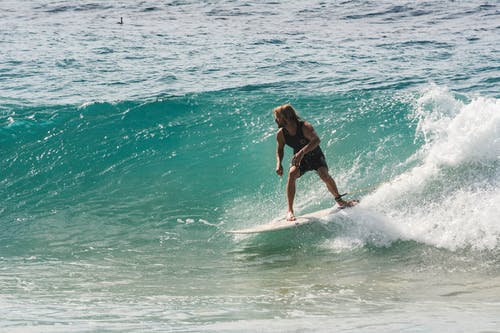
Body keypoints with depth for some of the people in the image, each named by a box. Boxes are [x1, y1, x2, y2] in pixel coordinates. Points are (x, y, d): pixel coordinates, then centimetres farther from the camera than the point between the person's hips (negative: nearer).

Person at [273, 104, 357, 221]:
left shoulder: (304, 126, -27)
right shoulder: (281, 134, -12)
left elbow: (316, 140, -44)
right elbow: (280, 149, 6)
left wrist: (302, 152, -58)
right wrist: (279, 163, -14)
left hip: (315, 156, -3)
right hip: (300, 160, 3)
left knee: (324, 174, -29)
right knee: (292, 173, -29)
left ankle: (339, 200, -1)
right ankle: (290, 211, -27)